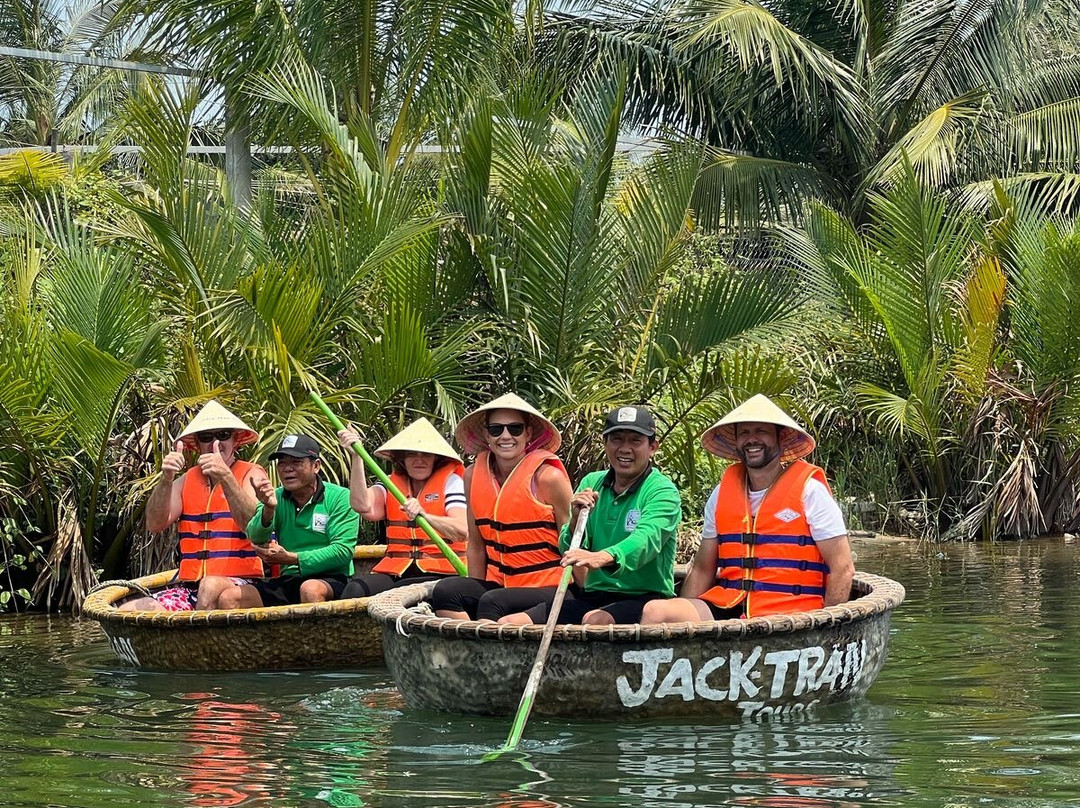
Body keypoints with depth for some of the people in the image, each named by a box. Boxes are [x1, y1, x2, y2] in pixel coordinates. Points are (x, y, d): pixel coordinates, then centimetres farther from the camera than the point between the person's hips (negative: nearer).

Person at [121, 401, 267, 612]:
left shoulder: (251, 474, 5)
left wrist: (225, 477, -26)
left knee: (211, 587, -40)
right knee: (127, 613, -19)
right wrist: (166, 480, -11)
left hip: (240, 585, -4)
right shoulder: (186, 480, 18)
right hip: (189, 587, 5)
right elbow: (155, 525, 5)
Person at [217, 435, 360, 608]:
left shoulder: (339, 497, -1)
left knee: (311, 589, -39)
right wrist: (268, 509, -28)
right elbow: (256, 538, -6)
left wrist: (292, 558, -14)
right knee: (229, 598, -16)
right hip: (289, 580, 4)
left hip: (332, 579, -4)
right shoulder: (276, 498, 12)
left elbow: (343, 551, -10)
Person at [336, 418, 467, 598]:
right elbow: (363, 507, -4)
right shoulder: (391, 484, 19)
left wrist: (423, 515, -28)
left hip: (439, 573, -3)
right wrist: (357, 457, -11)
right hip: (395, 572, 3)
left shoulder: (450, 481, 9)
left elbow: (462, 530, -9)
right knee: (356, 588, -29)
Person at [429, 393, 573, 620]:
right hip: (499, 585, 5)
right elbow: (476, 545, 14)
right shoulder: (474, 475, 7)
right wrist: (474, 594, 9)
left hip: (549, 588, -5)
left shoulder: (547, 477, -8)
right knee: (445, 591, -22)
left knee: (492, 603, -32)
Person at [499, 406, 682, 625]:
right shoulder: (591, 484, 13)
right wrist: (576, 519, -13)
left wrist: (603, 558, -46)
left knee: (596, 621, -38)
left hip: (645, 597, -6)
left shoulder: (663, 492, -6)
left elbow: (645, 539, -26)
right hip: (593, 594, 6)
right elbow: (567, 552, 10)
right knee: (507, 624, -13)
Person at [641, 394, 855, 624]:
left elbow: (843, 569, -1)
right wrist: (681, 616, 5)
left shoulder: (809, 490, 2)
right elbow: (702, 571, 20)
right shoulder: (722, 492, 16)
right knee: (655, 611, -22)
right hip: (727, 607, 5)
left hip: (787, 614, -5)